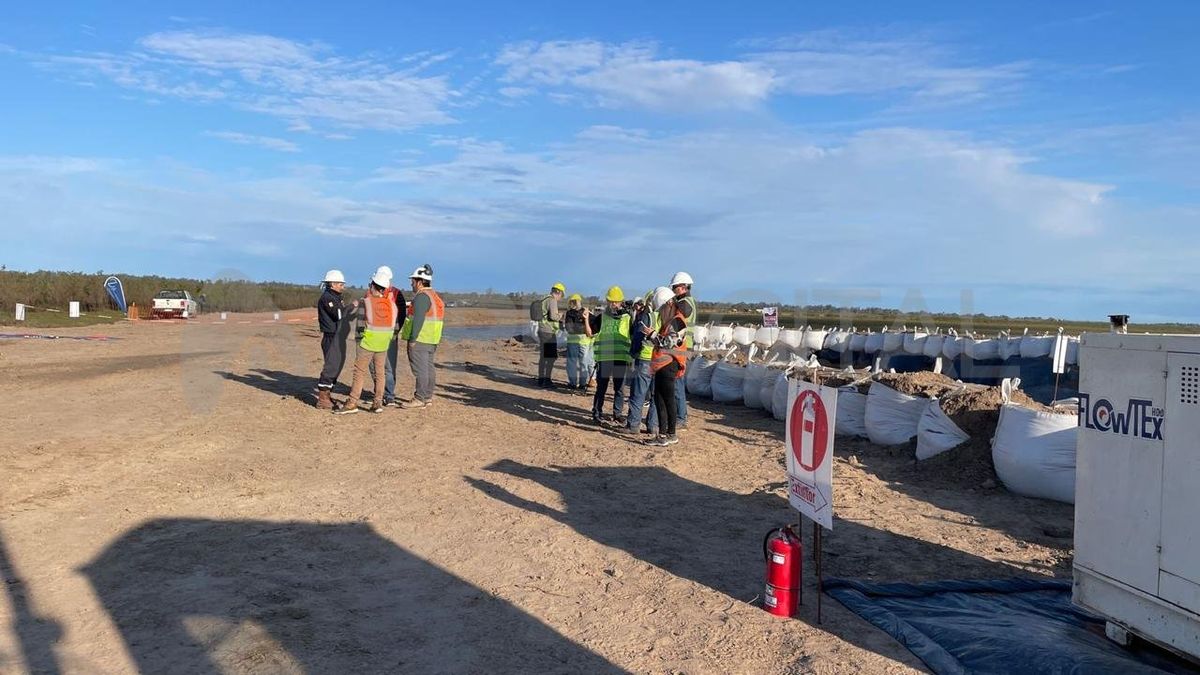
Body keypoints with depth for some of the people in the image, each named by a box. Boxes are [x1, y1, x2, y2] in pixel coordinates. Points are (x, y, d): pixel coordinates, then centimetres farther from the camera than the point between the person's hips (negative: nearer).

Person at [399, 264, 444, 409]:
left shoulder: (422, 296, -14)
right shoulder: (435, 296, 17)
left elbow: (418, 319, -22)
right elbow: (440, 319, 20)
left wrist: (412, 339, -20)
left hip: (419, 340, -10)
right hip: (432, 341, 10)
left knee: (420, 369, -7)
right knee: (428, 368, 12)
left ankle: (419, 399, -6)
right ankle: (428, 397, 17)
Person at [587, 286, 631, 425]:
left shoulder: (627, 318, 6)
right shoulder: (602, 317, 5)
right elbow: (590, 333, 5)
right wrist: (586, 320, -8)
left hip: (621, 358, 1)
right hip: (603, 358, -1)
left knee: (619, 388, 9)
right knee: (601, 387, 4)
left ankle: (617, 413, 21)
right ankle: (597, 413, 12)